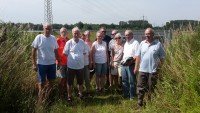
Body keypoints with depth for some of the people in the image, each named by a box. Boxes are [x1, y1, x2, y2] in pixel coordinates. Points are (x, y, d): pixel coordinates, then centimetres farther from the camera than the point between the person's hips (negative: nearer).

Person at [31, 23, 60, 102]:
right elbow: (33, 51, -6)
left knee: (51, 81, 12)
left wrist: (59, 62, 11)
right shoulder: (39, 37, -8)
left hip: (52, 64, 4)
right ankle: (41, 99, 18)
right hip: (41, 64, -4)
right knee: (41, 82, 5)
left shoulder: (53, 38, 2)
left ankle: (46, 97, 32)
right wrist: (34, 64, -10)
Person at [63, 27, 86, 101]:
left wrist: (80, 59, 3)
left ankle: (80, 94, 35)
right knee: (70, 82, 8)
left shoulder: (82, 42, 1)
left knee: (80, 82, 16)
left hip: (80, 66, 3)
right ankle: (69, 96, 23)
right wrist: (72, 59, -2)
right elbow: (65, 54, -2)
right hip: (71, 66, -3)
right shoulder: (69, 43, -10)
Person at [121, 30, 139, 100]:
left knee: (131, 81, -2)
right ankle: (125, 94, 26)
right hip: (124, 64, 8)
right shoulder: (125, 43, 19)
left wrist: (131, 61, -23)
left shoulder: (135, 43, -7)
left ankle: (132, 96, 9)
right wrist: (123, 60, 10)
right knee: (124, 80, 13)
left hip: (131, 64, -8)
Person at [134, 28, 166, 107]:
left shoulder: (158, 44, -3)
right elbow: (138, 56, 8)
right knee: (140, 87, 5)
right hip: (142, 70, 3)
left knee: (151, 88, 8)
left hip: (153, 71, -2)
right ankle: (139, 103, 16)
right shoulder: (142, 43, 6)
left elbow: (162, 57, 1)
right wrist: (136, 67, 5)